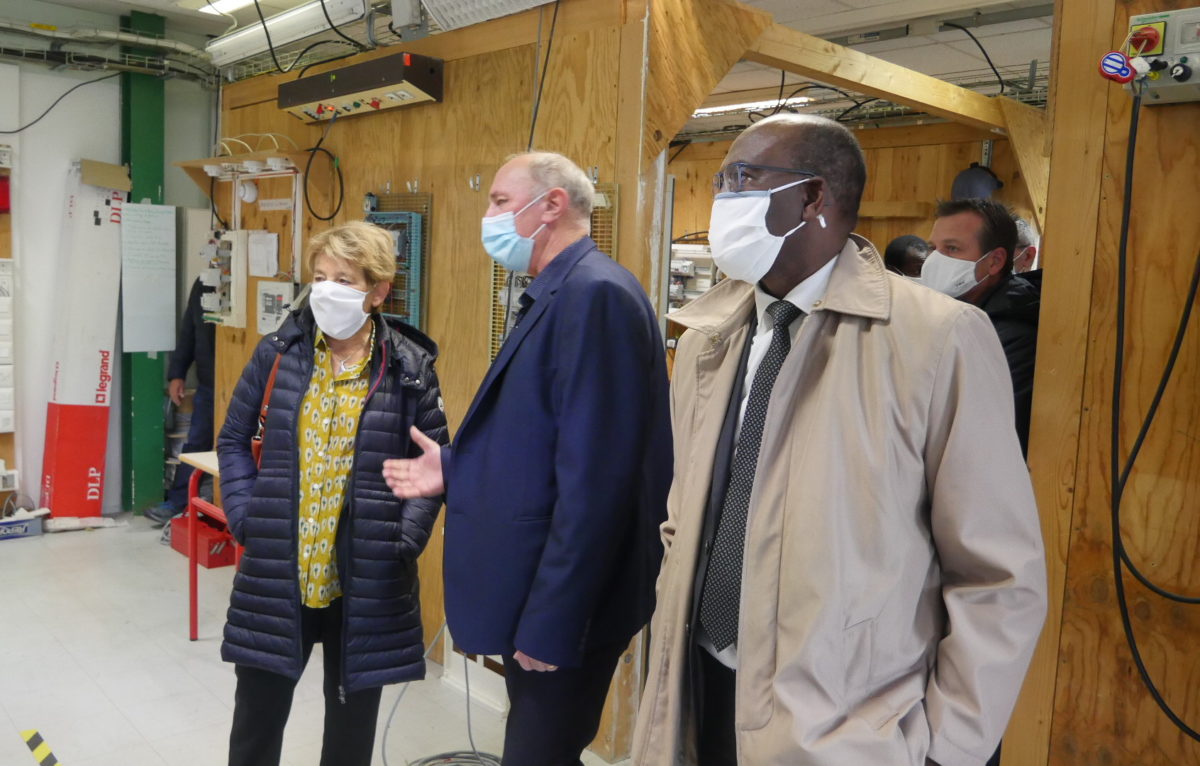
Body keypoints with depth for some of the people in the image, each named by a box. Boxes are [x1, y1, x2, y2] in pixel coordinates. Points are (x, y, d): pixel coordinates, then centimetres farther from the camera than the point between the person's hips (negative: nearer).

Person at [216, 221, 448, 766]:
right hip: (276, 570, 2)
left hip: (366, 578, -1)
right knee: (257, 711, 15)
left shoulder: (409, 366, -6)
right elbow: (234, 439, 8)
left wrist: (405, 540, -11)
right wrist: (246, 517, -3)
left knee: (352, 715, 16)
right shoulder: (279, 351, -1)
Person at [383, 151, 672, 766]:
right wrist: (455, 470, 10)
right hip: (537, 596, 9)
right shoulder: (557, 295, 11)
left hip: (562, 609, -9)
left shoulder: (595, 294, -20)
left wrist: (550, 623, -23)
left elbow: (594, 477, -26)